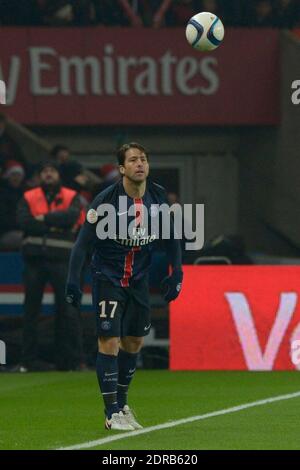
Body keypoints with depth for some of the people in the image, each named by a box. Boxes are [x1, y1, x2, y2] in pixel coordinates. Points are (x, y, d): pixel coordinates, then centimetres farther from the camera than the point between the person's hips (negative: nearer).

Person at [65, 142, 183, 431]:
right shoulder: (106, 200, -18)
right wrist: (73, 280, -20)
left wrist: (176, 272, 6)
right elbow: (84, 240, -14)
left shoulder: (158, 196, -3)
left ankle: (122, 404, 27)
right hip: (107, 277, -5)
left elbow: (171, 236, 11)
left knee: (134, 342, 11)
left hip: (139, 279, 5)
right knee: (110, 341, -11)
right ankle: (112, 414, -7)